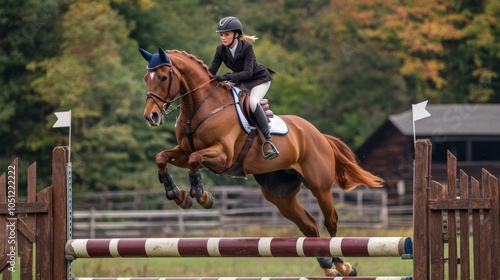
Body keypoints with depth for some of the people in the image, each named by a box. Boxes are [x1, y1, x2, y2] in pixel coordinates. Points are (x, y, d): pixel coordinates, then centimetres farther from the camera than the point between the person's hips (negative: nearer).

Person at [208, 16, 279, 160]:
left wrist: (227, 77, -48)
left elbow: (247, 72, -35)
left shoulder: (246, 47, -29)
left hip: (259, 78, -7)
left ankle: (268, 140, -30)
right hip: (239, 80, 7)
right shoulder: (221, 50, -13)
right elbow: (212, 71, -12)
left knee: (253, 102, -33)